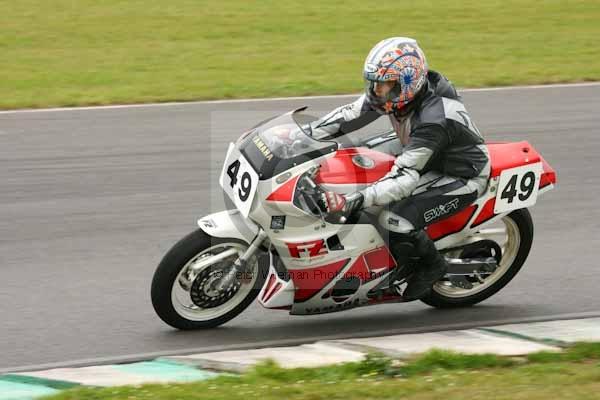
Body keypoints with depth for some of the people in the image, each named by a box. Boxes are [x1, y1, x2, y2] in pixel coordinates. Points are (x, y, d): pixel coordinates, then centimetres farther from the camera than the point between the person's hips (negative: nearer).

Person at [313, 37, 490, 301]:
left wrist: (355, 201, -50)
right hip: (430, 161, 9)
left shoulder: (433, 119, -36)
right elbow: (349, 115, -6)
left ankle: (432, 265, 2)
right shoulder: (403, 91, -13)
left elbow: (405, 179, -41)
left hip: (462, 178, -9)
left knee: (395, 221, -26)